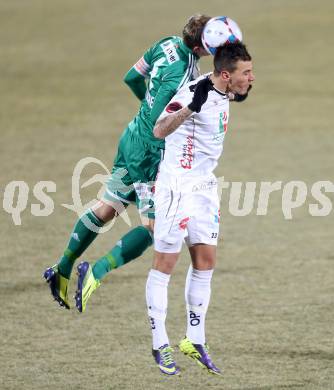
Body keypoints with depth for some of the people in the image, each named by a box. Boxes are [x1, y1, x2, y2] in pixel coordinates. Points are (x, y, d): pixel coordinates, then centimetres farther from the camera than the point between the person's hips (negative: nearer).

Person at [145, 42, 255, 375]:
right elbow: (160, 131, -39)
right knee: (165, 262, 0)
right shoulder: (195, 92, -22)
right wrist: (190, 107, -52)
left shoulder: (221, 95, 6)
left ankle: (195, 341, 16)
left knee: (205, 260, 9)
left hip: (204, 186, 9)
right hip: (178, 187, -9)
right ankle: (160, 346, 6)